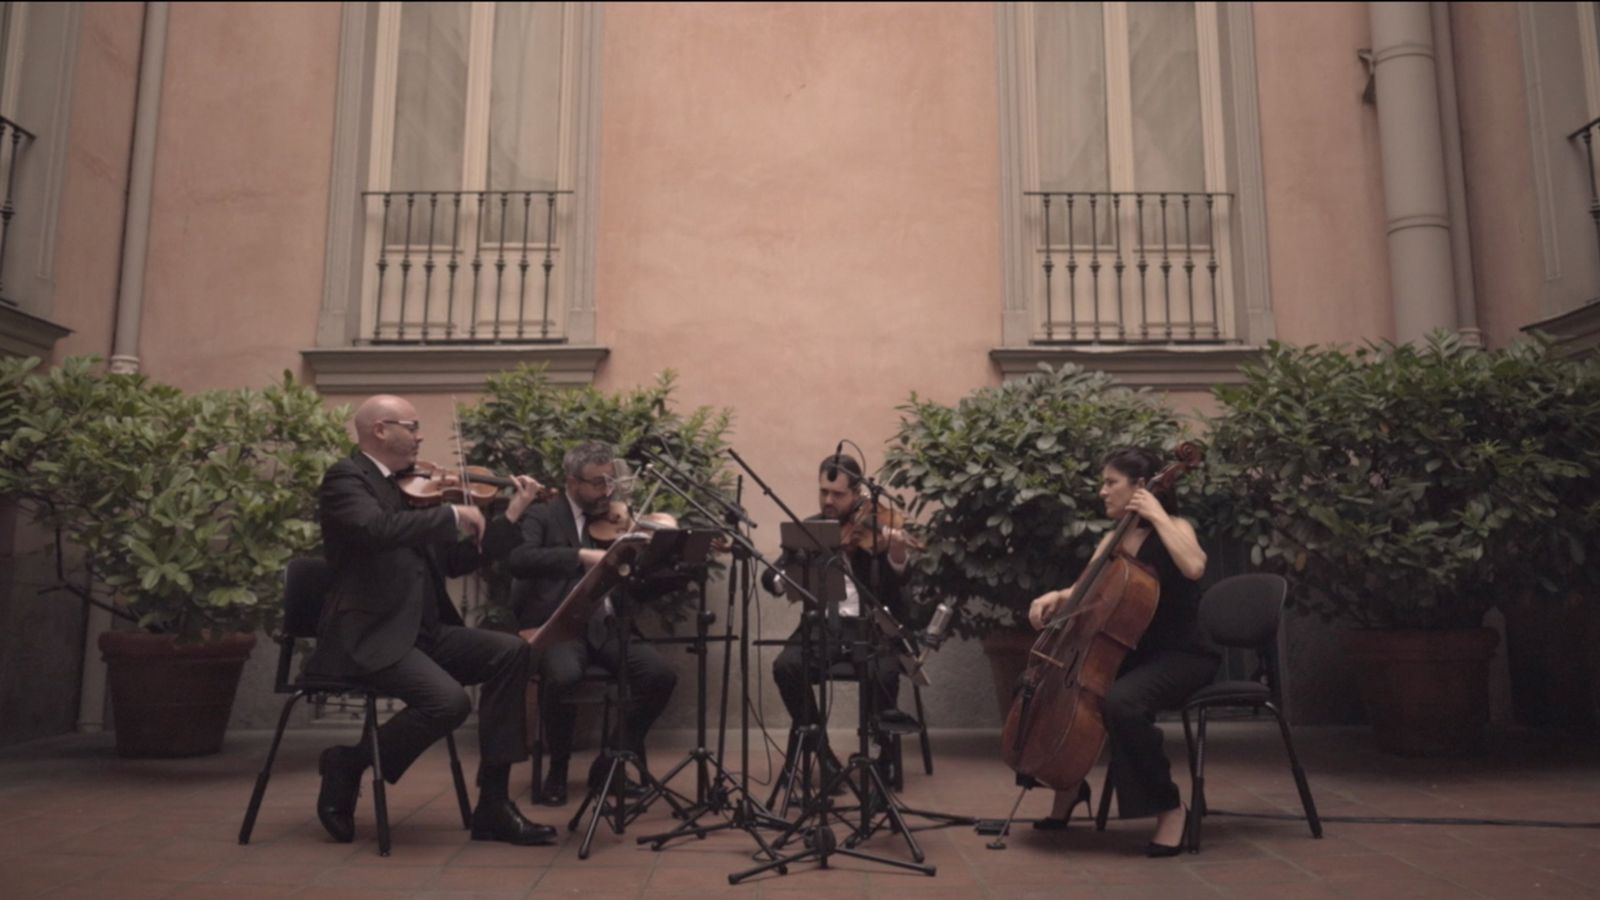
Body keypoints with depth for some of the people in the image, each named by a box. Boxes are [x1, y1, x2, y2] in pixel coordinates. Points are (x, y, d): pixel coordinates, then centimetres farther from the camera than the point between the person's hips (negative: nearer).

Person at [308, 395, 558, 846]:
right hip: (369, 638, -8)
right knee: (448, 701, -28)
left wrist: (512, 514, 14)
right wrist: (452, 514, -18)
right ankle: (347, 766, 1)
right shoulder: (346, 478, -6)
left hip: (422, 632, 8)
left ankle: (493, 805, -5)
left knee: (510, 652, -10)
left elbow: (455, 562, 18)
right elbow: (377, 528, -29)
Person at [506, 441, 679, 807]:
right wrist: (581, 555, -28)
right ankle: (558, 769, -6)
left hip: (605, 625, 4)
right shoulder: (544, 516, 3)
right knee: (564, 676, -35)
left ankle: (610, 762, 1)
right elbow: (517, 560, -19)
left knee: (661, 675, -20)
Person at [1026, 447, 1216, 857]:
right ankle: (1070, 784, 18)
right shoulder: (1113, 540, 10)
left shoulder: (1173, 528, -10)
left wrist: (1157, 516, -25)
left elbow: (1193, 567, -33)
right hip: (1133, 652, 8)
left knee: (1120, 702, -36)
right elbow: (1082, 592, 13)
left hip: (1182, 656, -8)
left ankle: (1170, 808, -17)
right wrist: (1055, 597, -8)